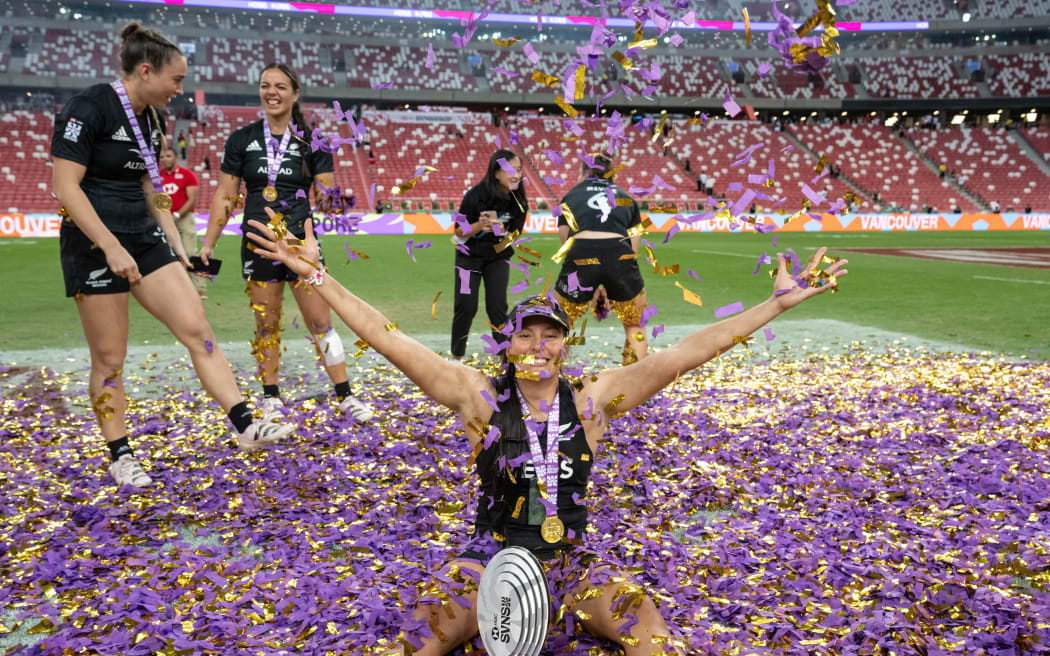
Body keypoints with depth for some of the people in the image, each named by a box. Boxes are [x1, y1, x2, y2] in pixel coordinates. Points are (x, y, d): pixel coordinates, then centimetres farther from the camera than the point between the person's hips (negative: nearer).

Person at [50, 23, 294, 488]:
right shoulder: (88, 108, -14)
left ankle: (246, 427, -6)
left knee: (198, 330, -4)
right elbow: (66, 187, -18)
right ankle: (120, 458, 17)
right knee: (109, 358, 1)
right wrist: (112, 247, -23)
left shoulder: (150, 119, 10)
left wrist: (176, 245, 14)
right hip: (95, 245, -7)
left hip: (144, 239, 7)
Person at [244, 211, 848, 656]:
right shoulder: (480, 396, -7)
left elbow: (684, 353, -9)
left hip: (573, 558, 1)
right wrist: (317, 276, -13)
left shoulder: (591, 399, -4)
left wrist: (777, 304, -12)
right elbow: (387, 338, -10)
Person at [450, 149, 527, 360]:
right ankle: (457, 356, 14)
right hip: (470, 256, -2)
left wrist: (502, 230, -25)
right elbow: (459, 232, -14)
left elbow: (515, 233, -3)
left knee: (497, 306, -5)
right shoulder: (475, 196, -23)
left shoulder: (518, 200, -13)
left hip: (498, 257, 2)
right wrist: (480, 225, -34)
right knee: (466, 307, -4)